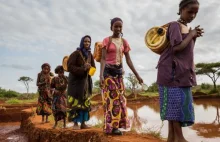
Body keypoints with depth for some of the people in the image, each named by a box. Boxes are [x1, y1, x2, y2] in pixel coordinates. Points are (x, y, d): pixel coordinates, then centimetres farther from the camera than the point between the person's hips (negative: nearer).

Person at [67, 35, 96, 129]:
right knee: (76, 102, -5)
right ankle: (75, 123, 5)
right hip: (76, 80, -6)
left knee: (85, 102, 6)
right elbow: (70, 66, -15)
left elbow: (93, 68, 8)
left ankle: (83, 123, 14)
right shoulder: (76, 53, -10)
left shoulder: (90, 55, 7)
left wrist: (88, 67, -15)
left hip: (86, 81, 6)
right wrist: (83, 69, -22)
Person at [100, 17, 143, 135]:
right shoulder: (107, 40, -2)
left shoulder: (124, 42, 10)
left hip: (119, 71, 5)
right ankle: (111, 126, 1)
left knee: (120, 98, 4)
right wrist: (101, 74, -24)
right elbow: (103, 58, -11)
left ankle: (116, 126, 12)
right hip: (108, 71, -5)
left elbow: (128, 60, 9)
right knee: (111, 98, -6)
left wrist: (137, 75, 5)